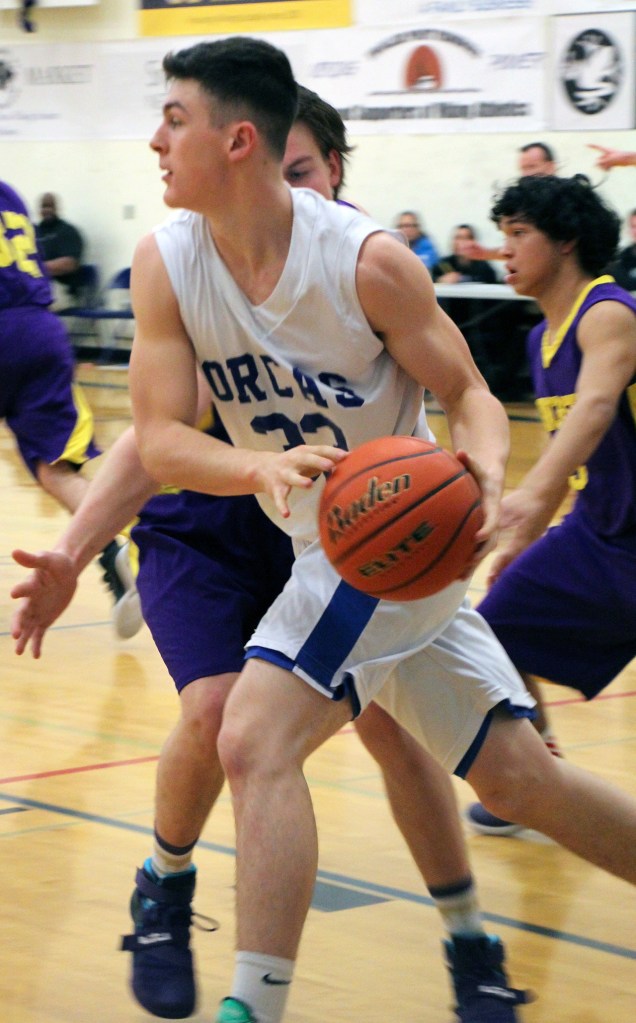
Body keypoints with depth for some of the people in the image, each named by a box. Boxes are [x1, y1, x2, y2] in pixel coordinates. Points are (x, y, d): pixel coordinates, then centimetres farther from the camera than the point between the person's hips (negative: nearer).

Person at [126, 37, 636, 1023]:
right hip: (322, 552, 6)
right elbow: (159, 439, -11)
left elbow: (470, 396, -10)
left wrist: (486, 469, -32)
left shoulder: (366, 260, -18)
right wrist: (260, 469, -31)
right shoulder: (167, 262, -6)